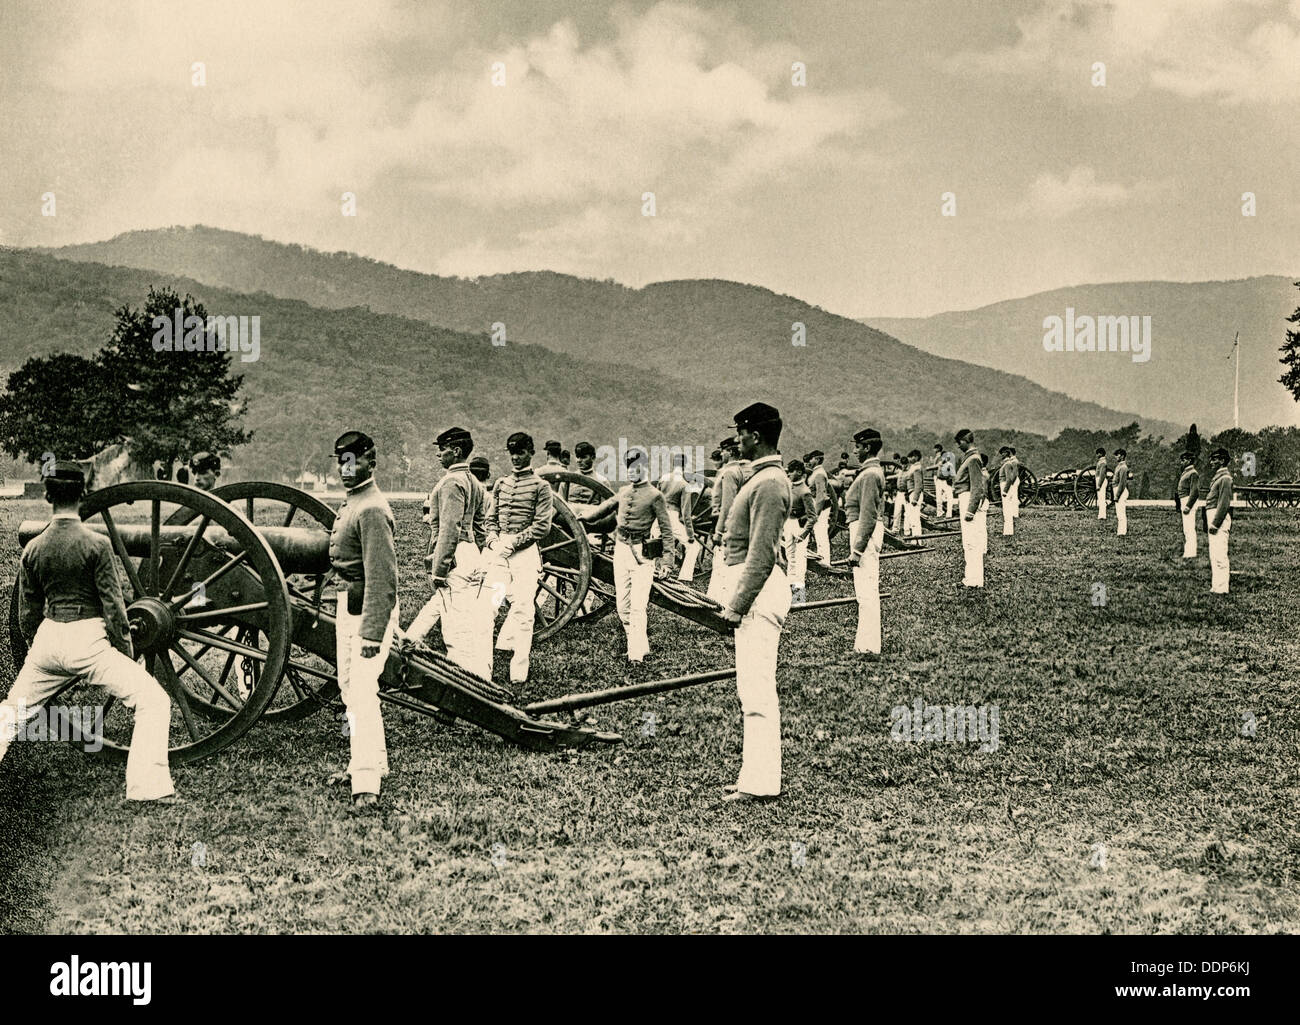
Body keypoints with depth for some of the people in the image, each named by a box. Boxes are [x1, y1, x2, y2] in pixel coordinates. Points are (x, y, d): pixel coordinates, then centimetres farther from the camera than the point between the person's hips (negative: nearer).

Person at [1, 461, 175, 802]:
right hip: (88, 640, -5)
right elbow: (113, 607, -8)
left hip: (48, 638, 5)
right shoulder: (96, 544, -9)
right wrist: (128, 655, 3)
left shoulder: (33, 549, 5)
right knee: (153, 701, -2)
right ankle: (147, 786, -14)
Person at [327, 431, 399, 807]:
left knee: (361, 692, -15)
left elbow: (381, 577, -24)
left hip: (369, 610, -11)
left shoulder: (371, 510, -19)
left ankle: (367, 783, -18)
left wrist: (373, 633, -27)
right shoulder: (351, 503, 14)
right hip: (348, 606, 11)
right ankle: (370, 761, 30)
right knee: (349, 687, 18)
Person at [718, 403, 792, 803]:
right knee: (751, 685, 15)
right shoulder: (762, 477, 17)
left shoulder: (768, 483, -16)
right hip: (759, 587, 11)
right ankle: (753, 772, 21)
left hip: (760, 588, -11)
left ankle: (759, 782, -9)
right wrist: (737, 599, 19)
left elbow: (761, 553, -21)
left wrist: (738, 604, -21)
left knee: (757, 687, -10)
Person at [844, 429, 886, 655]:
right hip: (873, 529, 11)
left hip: (865, 531, -11)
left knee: (866, 590, -10)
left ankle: (868, 645, -9)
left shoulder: (869, 474, -17)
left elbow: (868, 515, -21)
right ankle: (866, 638, 26)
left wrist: (857, 548, -22)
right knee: (866, 589, 17)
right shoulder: (875, 471, 16)